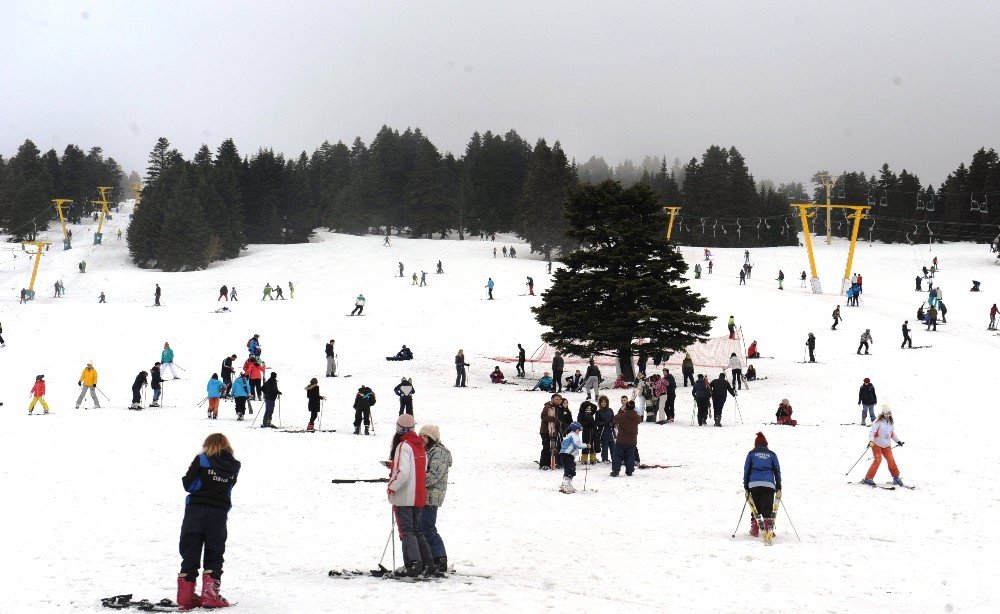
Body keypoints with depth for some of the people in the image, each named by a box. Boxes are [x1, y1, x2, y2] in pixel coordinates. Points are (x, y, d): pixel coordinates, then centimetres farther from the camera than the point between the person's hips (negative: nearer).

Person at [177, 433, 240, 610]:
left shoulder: (201, 461, -5)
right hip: (219, 514, 2)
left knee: (190, 555, 5)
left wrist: (191, 472, 14)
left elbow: (188, 484, -5)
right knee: (214, 556, 10)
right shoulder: (234, 466, 4)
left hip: (196, 511, -2)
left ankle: (185, 596, 4)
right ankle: (210, 595, 1)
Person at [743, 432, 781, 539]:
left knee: (756, 508, 11)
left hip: (754, 483, 0)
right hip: (769, 484, 0)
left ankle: (754, 530, 7)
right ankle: (768, 527, -23)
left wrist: (746, 488, 14)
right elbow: (777, 471, 14)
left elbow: (746, 471, 12)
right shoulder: (772, 454, 17)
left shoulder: (751, 454, 15)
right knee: (767, 508, -4)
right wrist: (778, 489, 15)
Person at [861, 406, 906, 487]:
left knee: (891, 460, -3)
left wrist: (898, 441, 31)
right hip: (877, 444, -6)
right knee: (878, 460, -15)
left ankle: (896, 478, 12)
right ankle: (868, 479, -12)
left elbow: (892, 434, 25)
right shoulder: (878, 422, -11)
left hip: (886, 445, 6)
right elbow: (872, 432, -19)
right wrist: (871, 441, -33)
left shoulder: (891, 422, 10)